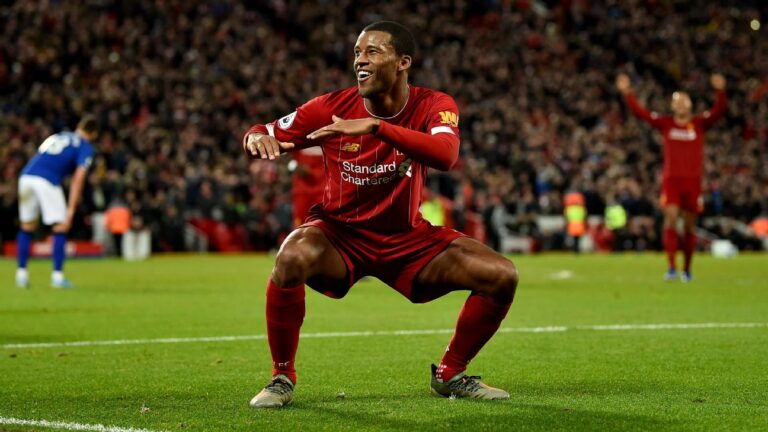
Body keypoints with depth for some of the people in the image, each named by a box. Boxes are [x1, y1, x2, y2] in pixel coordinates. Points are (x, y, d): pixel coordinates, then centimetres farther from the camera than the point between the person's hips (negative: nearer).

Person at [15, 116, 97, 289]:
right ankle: (57, 275, 3)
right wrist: (71, 209, -5)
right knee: (60, 228, 5)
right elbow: (78, 179, -1)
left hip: (26, 176, 6)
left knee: (27, 227, 18)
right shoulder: (85, 147, 11)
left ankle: (21, 273, 16)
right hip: (47, 181, -6)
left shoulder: (55, 137, 31)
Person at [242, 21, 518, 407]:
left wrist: (376, 126, -43)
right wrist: (257, 137, -31)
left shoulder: (432, 106, -12)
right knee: (292, 259, -36)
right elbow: (260, 135, -4)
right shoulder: (332, 108, -12)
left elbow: (445, 156, -34)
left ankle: (450, 374, 12)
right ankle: (282, 378, -14)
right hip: (340, 235, -2)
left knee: (502, 277, -12)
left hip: (407, 239, 2)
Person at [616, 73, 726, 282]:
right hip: (671, 179, -1)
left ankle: (687, 269, 19)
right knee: (671, 219, -15)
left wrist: (720, 91, -26)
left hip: (693, 180, 1)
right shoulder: (665, 123, 6)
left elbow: (718, 111, -9)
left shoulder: (700, 123, 5)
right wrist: (627, 93, -11)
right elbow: (639, 112, 0)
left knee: (689, 225, 7)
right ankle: (671, 267, -16)